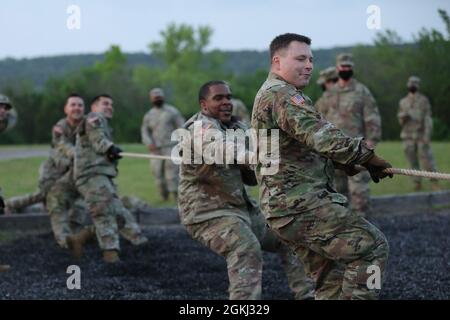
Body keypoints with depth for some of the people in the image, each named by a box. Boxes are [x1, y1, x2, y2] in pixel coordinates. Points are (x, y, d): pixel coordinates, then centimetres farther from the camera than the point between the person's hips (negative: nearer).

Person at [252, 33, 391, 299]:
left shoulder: (268, 94, 23)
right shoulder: (281, 95, -12)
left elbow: (307, 139, 30)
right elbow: (320, 135, -24)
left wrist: (341, 161, 17)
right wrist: (366, 156, -23)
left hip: (286, 207, 11)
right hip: (300, 204, -11)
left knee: (333, 281, 13)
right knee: (372, 245, -14)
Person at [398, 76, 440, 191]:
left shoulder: (423, 100, -1)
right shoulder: (403, 102, 11)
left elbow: (428, 118, -7)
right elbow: (401, 120, 13)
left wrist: (427, 135, -17)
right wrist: (403, 117, -12)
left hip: (421, 135, -3)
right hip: (408, 136, 4)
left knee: (427, 159, -7)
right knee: (412, 161, 3)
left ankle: (434, 183, 3)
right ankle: (417, 184, 10)